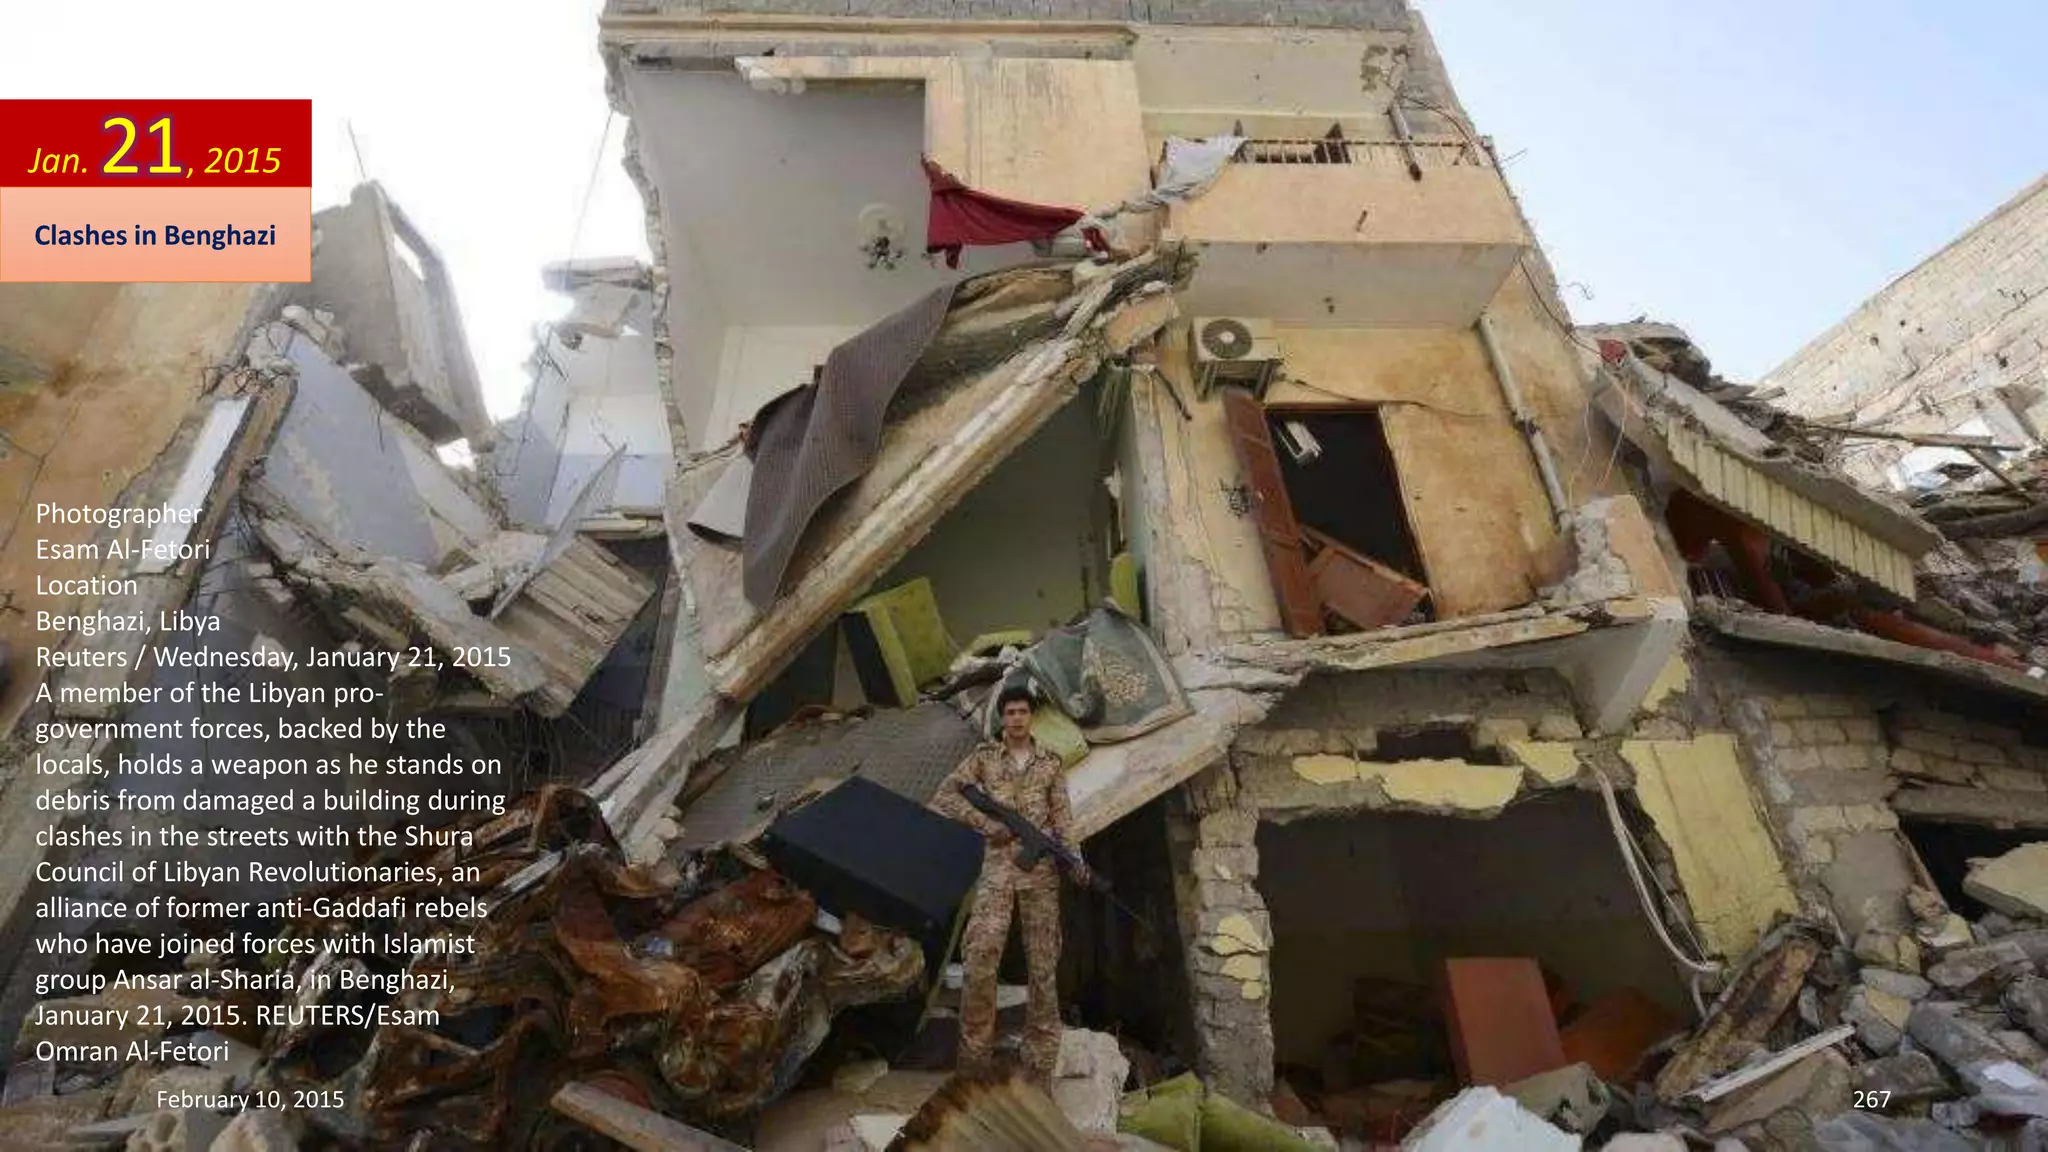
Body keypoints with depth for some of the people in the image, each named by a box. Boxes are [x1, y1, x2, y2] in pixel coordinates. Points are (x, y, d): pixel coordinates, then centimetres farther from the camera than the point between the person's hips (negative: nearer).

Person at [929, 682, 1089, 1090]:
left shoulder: (1051, 762, 10)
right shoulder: (984, 757, 7)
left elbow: (1062, 816, 5)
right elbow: (943, 797, 0)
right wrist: (986, 822, -11)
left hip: (1041, 867, 1)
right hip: (997, 864, -1)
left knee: (1043, 963, 3)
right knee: (980, 957, -11)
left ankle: (1040, 1066, 13)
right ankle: (973, 1057, 5)